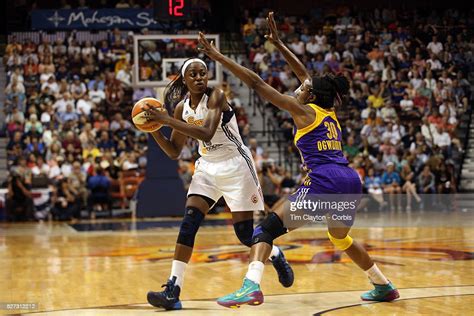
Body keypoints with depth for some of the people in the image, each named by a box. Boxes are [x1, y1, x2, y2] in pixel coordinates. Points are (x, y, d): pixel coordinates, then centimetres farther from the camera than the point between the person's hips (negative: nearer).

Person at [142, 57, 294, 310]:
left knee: (245, 234, 0)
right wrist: (154, 130, -10)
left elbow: (206, 133, -33)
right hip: (207, 167, 5)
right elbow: (174, 152, 7)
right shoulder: (182, 107, 1)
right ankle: (173, 291, -17)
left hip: (235, 165, -5)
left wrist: (167, 120, -34)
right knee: (189, 222, -14)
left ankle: (276, 255, 34)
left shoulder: (216, 96, -17)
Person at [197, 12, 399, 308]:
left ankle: (252, 286, -31)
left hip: (324, 181, -8)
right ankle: (384, 286, 38)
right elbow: (305, 74, 35)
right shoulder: (330, 112, 22)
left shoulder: (304, 110, 5)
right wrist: (278, 44, 39)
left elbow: (256, 83, 3)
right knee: (340, 237, 33)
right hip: (351, 181, 8)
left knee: (267, 228, -9)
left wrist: (218, 56, 5)